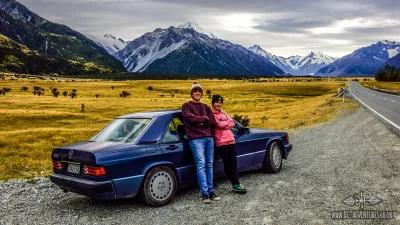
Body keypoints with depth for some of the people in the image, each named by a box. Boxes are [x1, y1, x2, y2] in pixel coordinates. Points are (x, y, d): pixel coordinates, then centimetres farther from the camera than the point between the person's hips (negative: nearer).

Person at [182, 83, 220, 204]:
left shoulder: (205, 107, 20)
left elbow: (213, 122, 9)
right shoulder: (186, 106, 7)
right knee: (201, 165, -11)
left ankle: (211, 191, 9)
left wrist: (199, 121, -3)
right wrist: (204, 118, -1)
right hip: (196, 139, -5)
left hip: (209, 137, 5)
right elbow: (190, 118, -12)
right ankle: (204, 193, -11)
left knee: (209, 165, 5)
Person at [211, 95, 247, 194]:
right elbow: (219, 124, -14)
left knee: (233, 163, 4)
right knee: (227, 163, -2)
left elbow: (232, 123, 11)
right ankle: (235, 184, 3)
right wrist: (227, 123, 3)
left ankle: (236, 184, 8)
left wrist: (224, 124, -5)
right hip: (221, 142, -6)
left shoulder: (223, 113, 20)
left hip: (231, 139, 7)